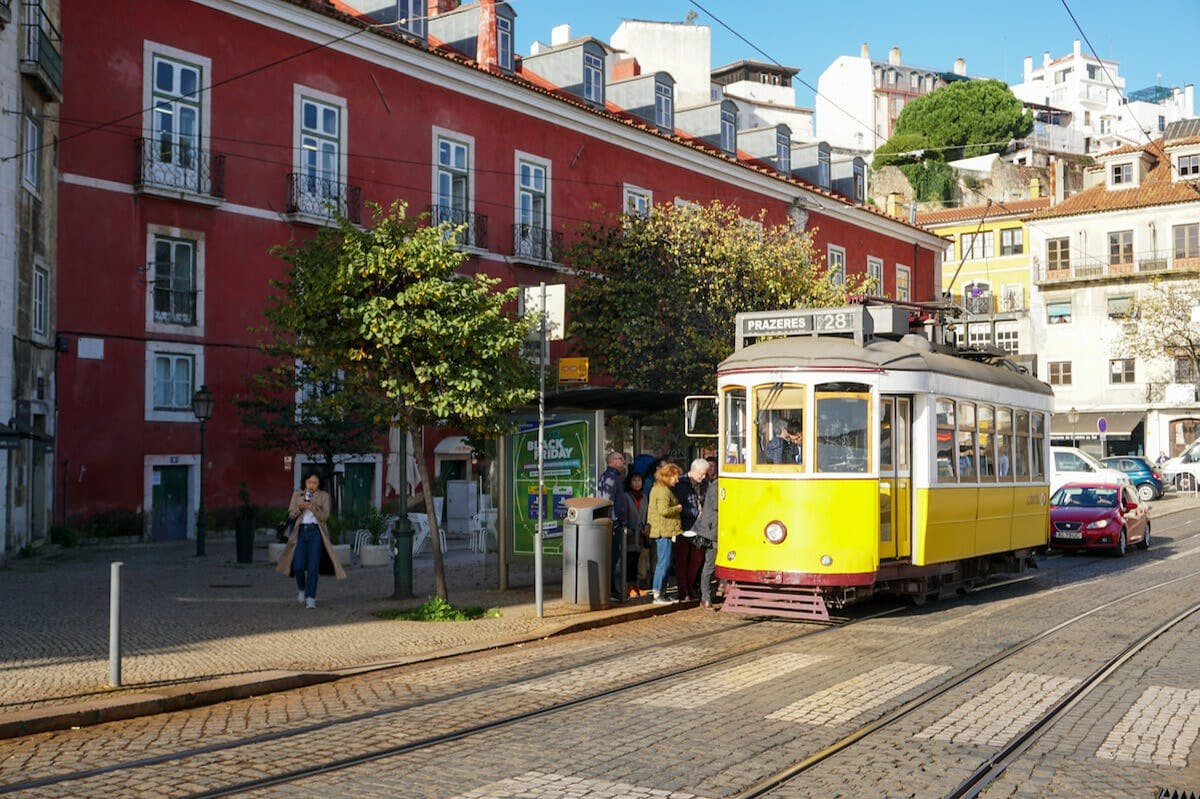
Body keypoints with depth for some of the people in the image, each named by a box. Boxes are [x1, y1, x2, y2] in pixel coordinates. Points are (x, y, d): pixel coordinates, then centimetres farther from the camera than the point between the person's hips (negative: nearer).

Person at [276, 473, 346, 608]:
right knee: (298, 566, -3)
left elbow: (324, 516, -2)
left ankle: (310, 598, -4)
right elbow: (291, 514, 7)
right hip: (300, 531, 2)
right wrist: (300, 508, -13)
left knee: (313, 566, -8)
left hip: (315, 532, -2)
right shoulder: (297, 494, 11)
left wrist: (313, 508, -18)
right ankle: (301, 589, 26)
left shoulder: (323, 496, 6)